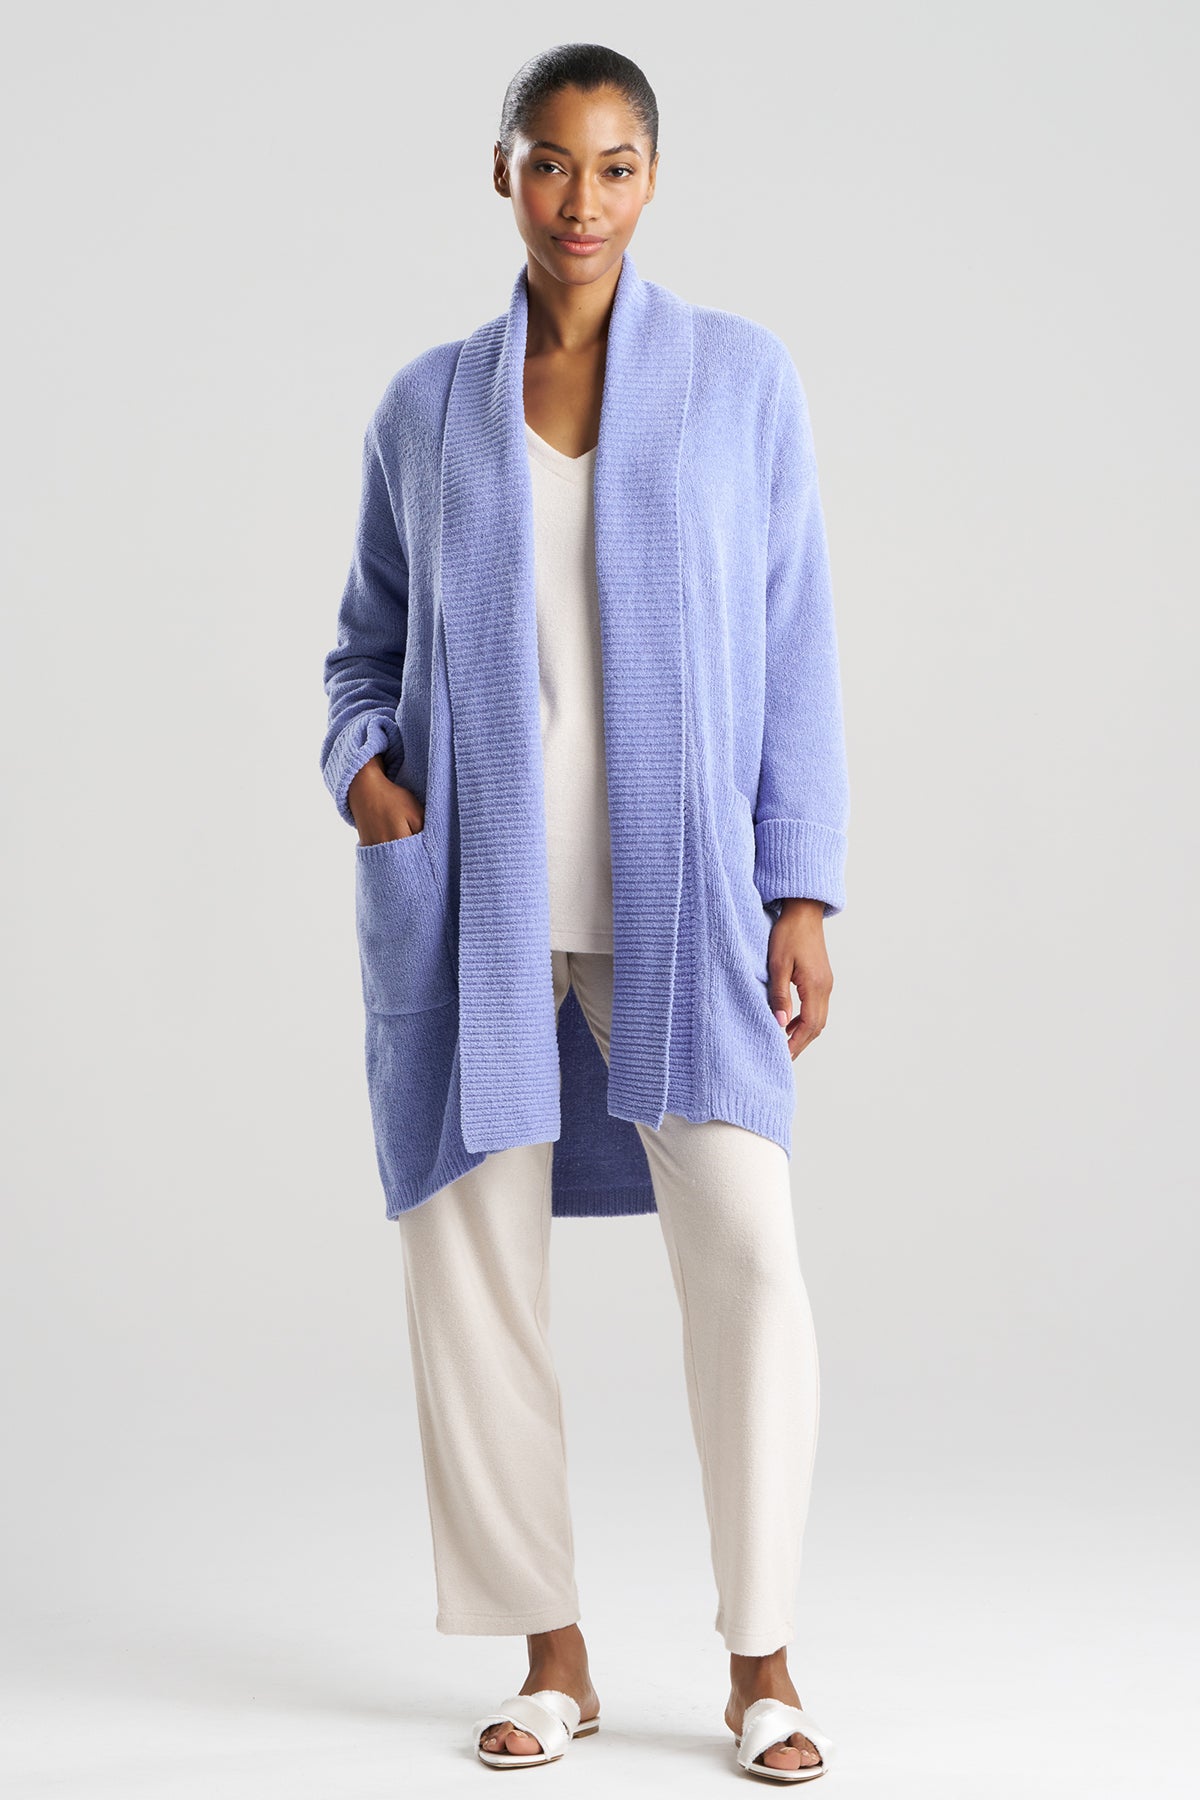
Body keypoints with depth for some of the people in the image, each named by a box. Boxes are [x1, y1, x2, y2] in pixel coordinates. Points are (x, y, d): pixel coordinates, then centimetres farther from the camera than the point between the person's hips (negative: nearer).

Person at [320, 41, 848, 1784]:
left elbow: (794, 651, 2)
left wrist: (804, 892, -5)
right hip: (470, 895, 2)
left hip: (674, 891, -2)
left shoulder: (742, 375, 4)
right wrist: (359, 762, -6)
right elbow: (369, 642, 16)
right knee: (471, 1254, -1)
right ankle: (554, 1657, 14)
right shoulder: (426, 403, 9)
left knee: (745, 1245, -13)